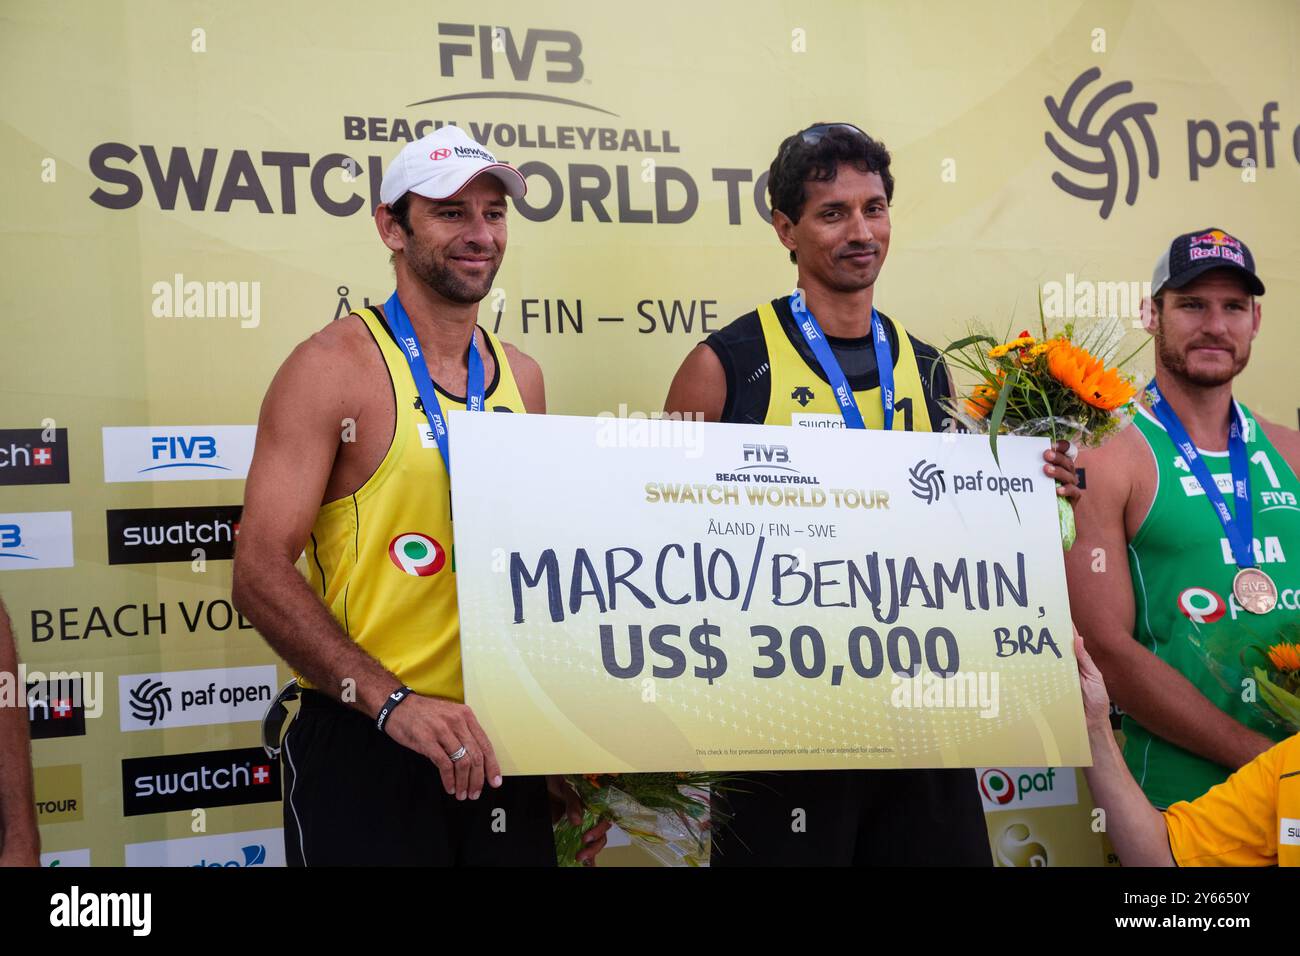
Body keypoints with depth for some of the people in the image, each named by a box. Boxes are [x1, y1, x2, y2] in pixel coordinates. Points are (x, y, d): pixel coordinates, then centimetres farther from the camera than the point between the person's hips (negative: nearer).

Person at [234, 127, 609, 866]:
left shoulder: (520, 375, 8)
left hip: (498, 741, 5)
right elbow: (262, 573, -14)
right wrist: (394, 700, -24)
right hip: (365, 746, -5)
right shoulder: (337, 366, -9)